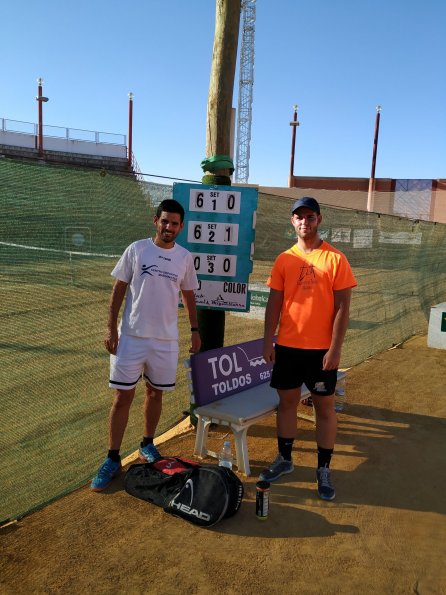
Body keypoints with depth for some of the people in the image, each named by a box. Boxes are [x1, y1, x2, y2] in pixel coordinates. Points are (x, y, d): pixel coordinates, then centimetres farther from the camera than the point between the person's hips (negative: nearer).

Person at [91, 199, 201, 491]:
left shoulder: (185, 257, 3)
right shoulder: (136, 249, -4)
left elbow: (189, 294, 13)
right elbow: (119, 288, 0)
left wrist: (195, 330, 10)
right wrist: (111, 328, -5)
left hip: (166, 339, 2)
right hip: (131, 336, -2)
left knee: (155, 393, 14)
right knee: (123, 397, 2)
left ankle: (148, 444, 33)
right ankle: (113, 459, 13)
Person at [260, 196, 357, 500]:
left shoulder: (335, 259, -6)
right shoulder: (284, 260, 5)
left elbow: (342, 307, -8)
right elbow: (274, 302, 7)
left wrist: (335, 349, -12)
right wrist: (268, 341, 2)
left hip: (321, 349, -3)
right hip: (287, 346, 4)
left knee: (325, 407, 6)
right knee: (287, 401, 13)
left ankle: (324, 469, 20)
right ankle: (285, 459, 30)